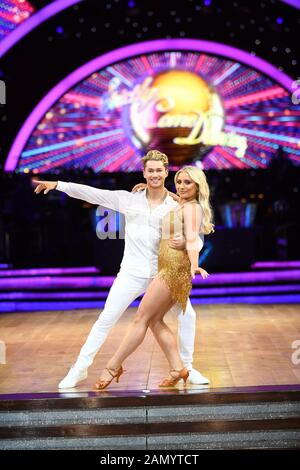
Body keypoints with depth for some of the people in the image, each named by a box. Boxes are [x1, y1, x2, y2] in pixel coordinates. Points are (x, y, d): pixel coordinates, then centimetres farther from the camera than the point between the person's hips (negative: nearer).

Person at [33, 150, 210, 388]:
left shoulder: (176, 206, 1)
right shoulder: (129, 199, 3)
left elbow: (197, 239, 0)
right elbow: (92, 193, 1)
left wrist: (185, 243, -24)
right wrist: (57, 184, -5)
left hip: (164, 273, 1)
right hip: (132, 272, 0)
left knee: (187, 315, -6)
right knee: (106, 319, -2)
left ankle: (188, 368, 14)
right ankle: (80, 368, 10)